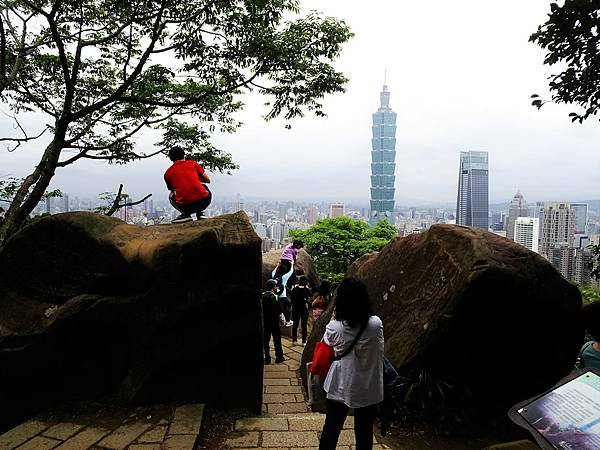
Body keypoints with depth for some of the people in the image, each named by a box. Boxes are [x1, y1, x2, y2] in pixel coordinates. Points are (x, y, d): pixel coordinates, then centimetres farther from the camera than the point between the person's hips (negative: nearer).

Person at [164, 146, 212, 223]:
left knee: (171, 196, 33)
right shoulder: (193, 163, 12)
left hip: (186, 206, -1)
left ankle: (185, 214, 9)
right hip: (204, 201, 1)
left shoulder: (167, 173, 14)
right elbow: (207, 180, 19)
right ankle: (199, 213, 22)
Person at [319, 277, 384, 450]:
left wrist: (334, 319, 9)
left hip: (340, 387, -1)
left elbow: (327, 342, 3)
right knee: (364, 432, 18)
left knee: (331, 429, 18)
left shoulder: (334, 327, -20)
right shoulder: (376, 324, -17)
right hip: (369, 389, 1)